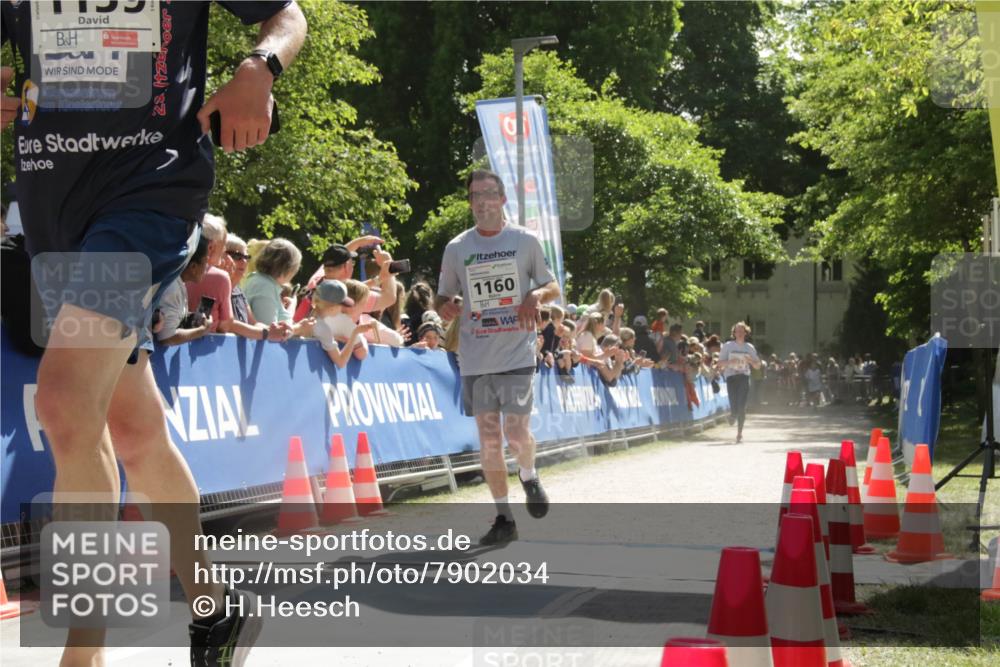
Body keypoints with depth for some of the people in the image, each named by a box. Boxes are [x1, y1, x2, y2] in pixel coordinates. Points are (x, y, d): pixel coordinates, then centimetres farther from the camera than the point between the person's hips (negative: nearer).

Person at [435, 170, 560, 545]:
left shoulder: (525, 242, 2)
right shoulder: (456, 248, 6)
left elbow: (553, 288, 10)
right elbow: (443, 297, 13)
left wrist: (537, 295, -13)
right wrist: (444, 307, -11)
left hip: (517, 355, -2)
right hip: (475, 358, 2)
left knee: (517, 433, -10)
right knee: (488, 439, 4)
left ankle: (528, 476, 25)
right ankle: (504, 518, 14)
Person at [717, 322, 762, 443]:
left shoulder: (750, 347, 10)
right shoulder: (728, 346, 6)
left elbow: (758, 366, 13)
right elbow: (720, 364, 4)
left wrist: (750, 360, -8)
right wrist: (729, 362, -15)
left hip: (744, 378, 1)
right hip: (731, 377, -1)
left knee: (742, 407, -9)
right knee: (734, 408, -9)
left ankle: (739, 434, 2)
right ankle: (732, 415, 30)